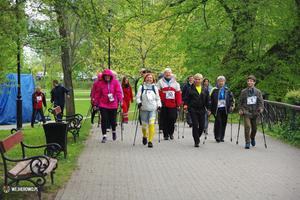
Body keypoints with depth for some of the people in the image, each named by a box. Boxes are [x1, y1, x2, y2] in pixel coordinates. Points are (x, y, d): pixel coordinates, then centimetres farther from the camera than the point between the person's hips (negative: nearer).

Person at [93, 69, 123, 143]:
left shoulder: (115, 82, -1)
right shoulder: (101, 83, 3)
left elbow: (119, 91, -10)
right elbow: (98, 94, 7)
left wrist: (120, 100, -25)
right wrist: (95, 104, 7)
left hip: (113, 105, -1)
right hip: (103, 104, 1)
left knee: (112, 120, 3)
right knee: (104, 119, -8)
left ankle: (114, 131, 35)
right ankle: (104, 136, 1)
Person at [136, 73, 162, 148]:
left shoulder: (155, 88, 12)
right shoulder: (141, 87, 6)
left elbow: (158, 98, 15)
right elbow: (137, 97, 2)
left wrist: (159, 106, 5)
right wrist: (139, 103, -15)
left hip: (153, 109, 0)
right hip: (144, 109, 0)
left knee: (151, 124, -14)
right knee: (144, 125, 4)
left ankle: (150, 141, -10)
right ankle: (144, 136, 36)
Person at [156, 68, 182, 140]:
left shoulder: (175, 83, 14)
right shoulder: (160, 82, 6)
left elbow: (178, 94, 11)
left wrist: (178, 104, 3)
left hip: (172, 105, 1)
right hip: (163, 105, -1)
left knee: (172, 118, -9)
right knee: (165, 120, 2)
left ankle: (171, 133, 10)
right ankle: (165, 134, 12)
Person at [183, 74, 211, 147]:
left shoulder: (205, 90, 10)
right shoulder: (190, 89, 3)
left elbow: (208, 100, 13)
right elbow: (186, 99, 5)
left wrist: (208, 109, 7)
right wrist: (185, 107, -4)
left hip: (202, 110, 3)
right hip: (193, 110, -3)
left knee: (202, 126, 3)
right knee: (195, 125, -8)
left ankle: (197, 137, 30)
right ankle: (196, 141, -1)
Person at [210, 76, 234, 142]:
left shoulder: (227, 90, 9)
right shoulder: (214, 90, 0)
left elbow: (231, 98, 14)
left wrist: (231, 105, -2)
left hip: (224, 109, 3)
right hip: (217, 109, -3)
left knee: (224, 123, 5)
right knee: (218, 121, -15)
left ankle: (222, 137, 16)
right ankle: (217, 136, -10)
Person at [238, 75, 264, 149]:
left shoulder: (258, 92, 5)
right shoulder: (243, 92, 1)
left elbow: (261, 101, 6)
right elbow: (240, 102, 7)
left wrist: (261, 108, -11)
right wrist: (240, 110, -3)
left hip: (254, 112, 2)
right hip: (246, 112, -2)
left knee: (254, 128, 12)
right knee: (247, 127, -16)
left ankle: (252, 138, 43)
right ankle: (247, 143, -9)